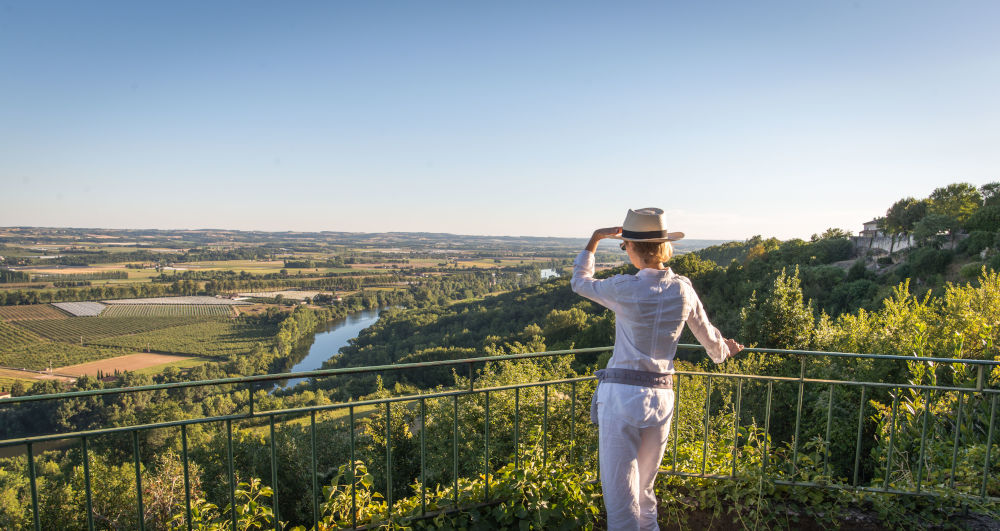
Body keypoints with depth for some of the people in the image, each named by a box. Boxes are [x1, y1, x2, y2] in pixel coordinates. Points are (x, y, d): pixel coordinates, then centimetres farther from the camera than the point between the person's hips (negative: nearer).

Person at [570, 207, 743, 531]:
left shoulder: (625, 289, -12)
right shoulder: (683, 290, 2)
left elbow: (580, 282, 8)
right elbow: (709, 337, 19)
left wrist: (593, 241, 17)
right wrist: (723, 352, 41)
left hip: (621, 396, -5)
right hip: (661, 398, 5)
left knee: (620, 496, 5)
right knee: (644, 490, 24)